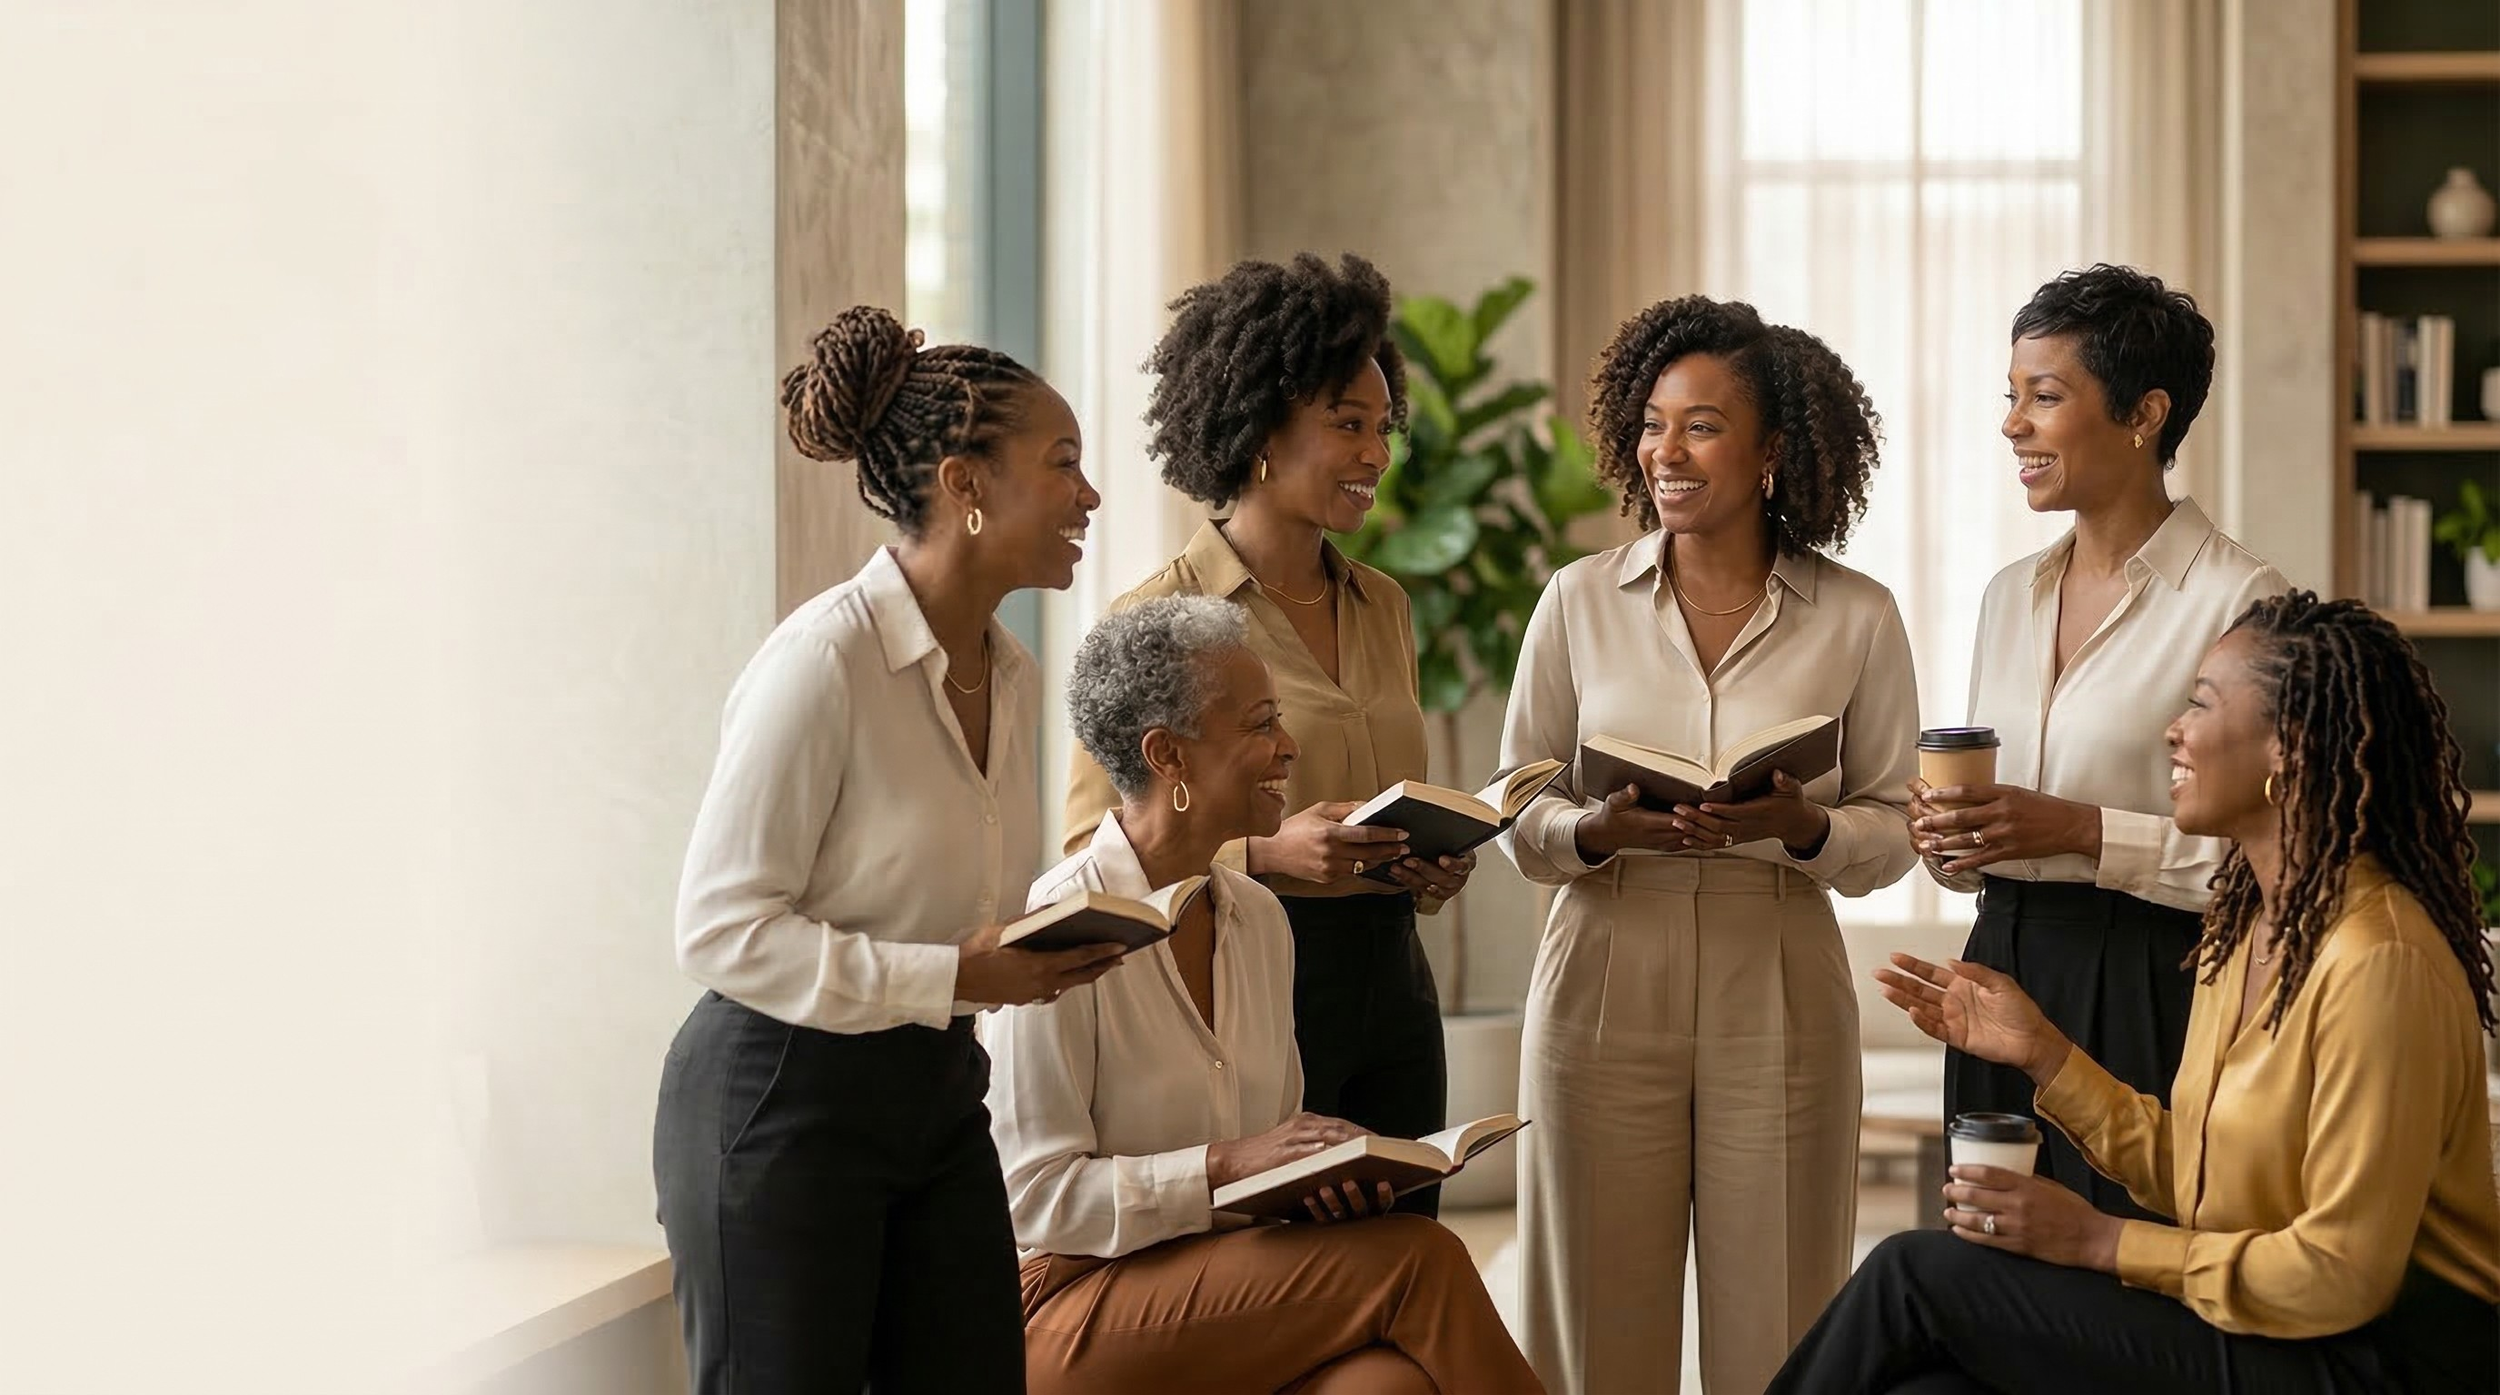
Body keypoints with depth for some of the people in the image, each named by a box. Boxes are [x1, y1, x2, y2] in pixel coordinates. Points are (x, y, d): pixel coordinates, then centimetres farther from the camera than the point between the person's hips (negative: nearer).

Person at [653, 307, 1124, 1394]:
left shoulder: (1011, 674, 7)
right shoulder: (823, 660, -18)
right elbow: (720, 930, -21)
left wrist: (1061, 940, -1)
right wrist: (954, 976, -24)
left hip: (937, 1097, 8)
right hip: (781, 1103, -8)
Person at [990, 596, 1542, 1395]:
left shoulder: (1259, 918, 11)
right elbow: (1035, 1194, -16)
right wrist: (1226, 1165, -22)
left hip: (1229, 1294, 6)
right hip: (1076, 1312, -6)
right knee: (1416, 1257, -23)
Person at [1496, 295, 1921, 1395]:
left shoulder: (1856, 619, 2)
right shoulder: (1579, 602, 4)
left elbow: (1895, 830, 5)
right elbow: (1516, 824, 7)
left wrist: (1801, 827, -15)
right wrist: (1598, 831, -14)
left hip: (1779, 994, 0)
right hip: (1605, 984, 1)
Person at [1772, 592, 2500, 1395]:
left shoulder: (2378, 960, -19)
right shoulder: (2243, 925, 11)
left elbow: (2342, 1271, -20)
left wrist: (2099, 1241, -15)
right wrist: (2039, 1052, 5)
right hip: (2245, 1324, 8)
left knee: (1918, 1274, -13)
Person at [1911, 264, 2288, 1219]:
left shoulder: (2238, 599, -10)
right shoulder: (2011, 595, 14)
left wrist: (2081, 831, -20)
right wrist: (1950, 839, 1)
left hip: (2149, 992, -7)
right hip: (2004, 970, 7)